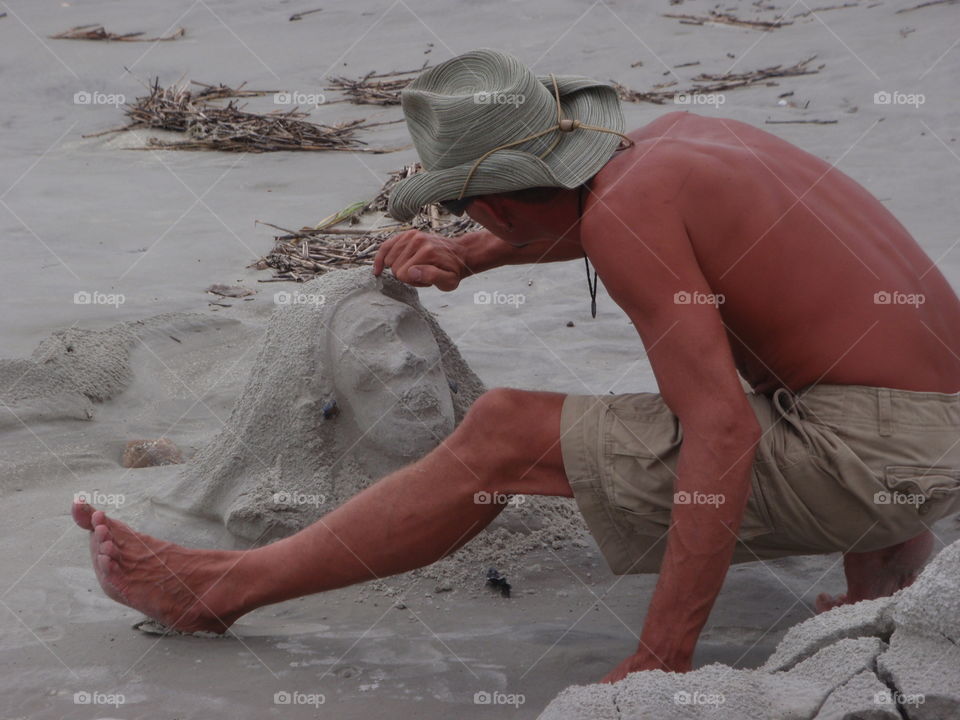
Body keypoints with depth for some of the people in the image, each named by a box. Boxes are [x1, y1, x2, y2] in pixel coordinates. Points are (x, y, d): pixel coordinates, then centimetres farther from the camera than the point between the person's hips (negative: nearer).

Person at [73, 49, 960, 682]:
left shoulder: (624, 215, -13)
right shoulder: (671, 134, 14)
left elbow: (721, 436, -21)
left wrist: (660, 661, -18)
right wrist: (461, 258, 32)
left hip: (868, 457, -9)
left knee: (498, 436, -4)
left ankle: (222, 587, 8)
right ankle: (886, 554, 21)